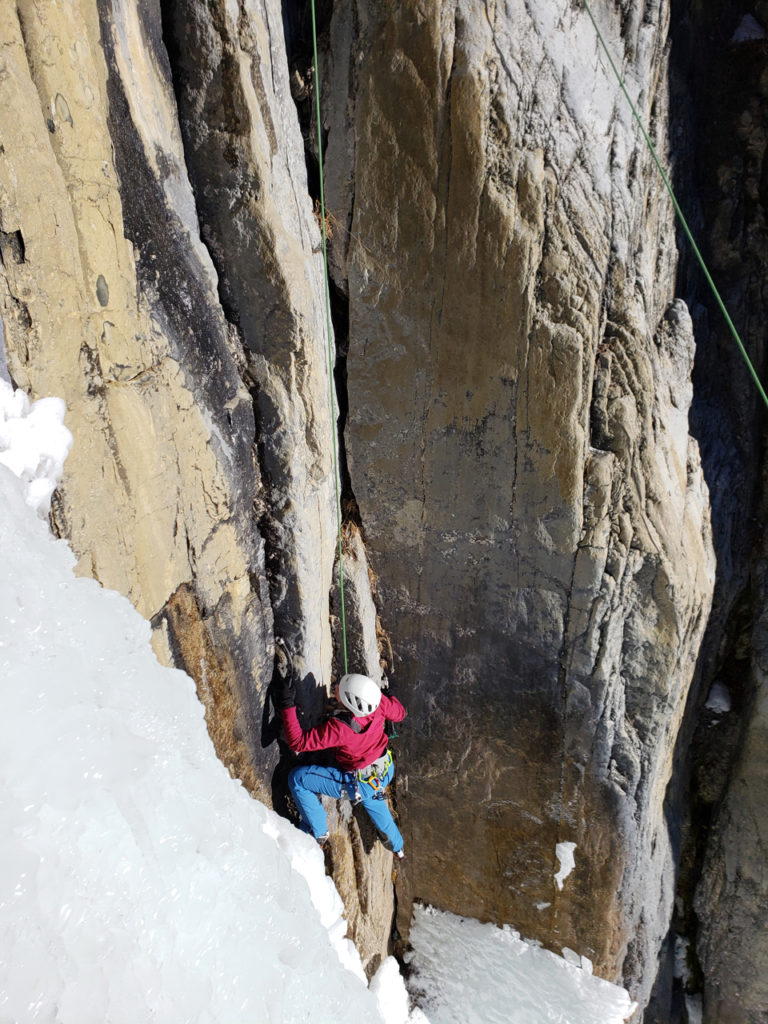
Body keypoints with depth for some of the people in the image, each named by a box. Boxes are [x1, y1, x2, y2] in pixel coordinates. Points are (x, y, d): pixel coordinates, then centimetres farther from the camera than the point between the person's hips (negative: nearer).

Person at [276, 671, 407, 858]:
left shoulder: (339, 728, -39)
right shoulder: (378, 702, -25)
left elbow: (298, 742, -33)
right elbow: (399, 713, -3)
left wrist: (287, 706, -33)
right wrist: (385, 696, 14)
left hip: (358, 784, -6)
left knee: (297, 778, -1)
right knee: (372, 802, 39)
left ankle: (318, 832, 16)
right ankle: (398, 848, 61)